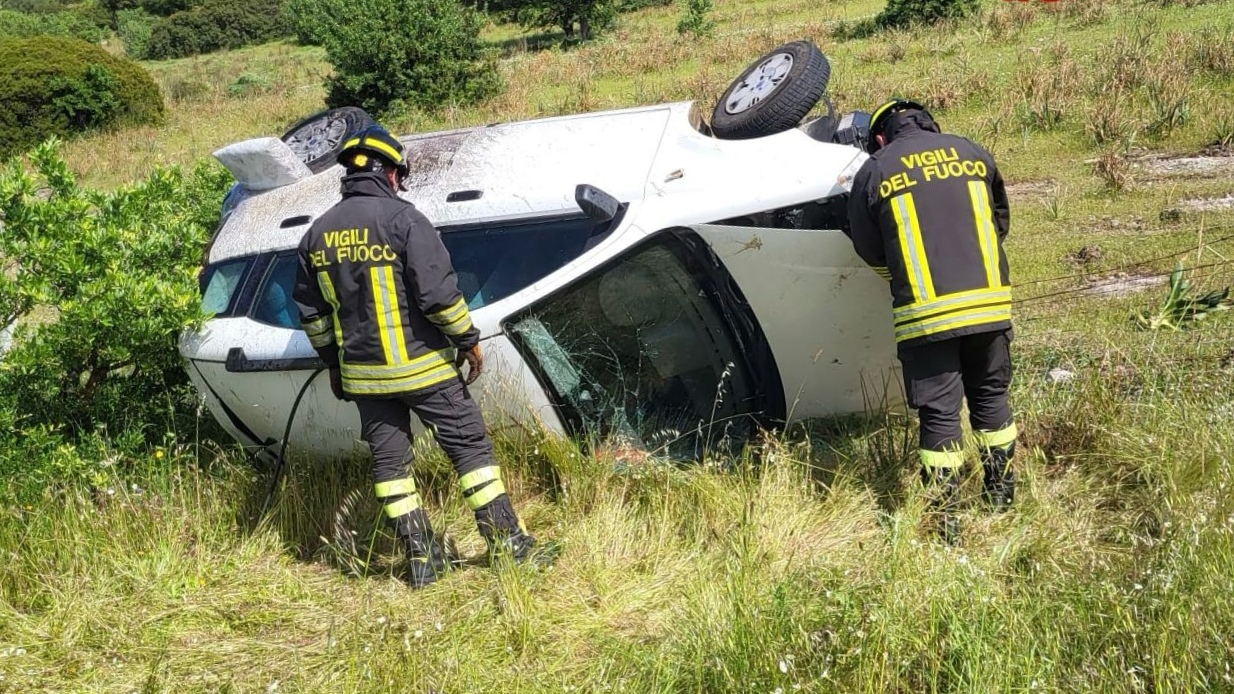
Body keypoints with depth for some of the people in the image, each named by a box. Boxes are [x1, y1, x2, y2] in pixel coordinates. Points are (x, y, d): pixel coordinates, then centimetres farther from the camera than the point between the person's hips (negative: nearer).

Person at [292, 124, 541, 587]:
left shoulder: (317, 234, 7)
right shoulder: (402, 218, -13)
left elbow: (311, 312, 12)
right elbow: (438, 292, -18)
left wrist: (334, 363, 22)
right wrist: (468, 340, -6)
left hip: (362, 372, 5)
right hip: (420, 365, -5)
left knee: (388, 458, 11)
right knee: (469, 444, 4)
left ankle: (421, 557, 16)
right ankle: (508, 541, 8)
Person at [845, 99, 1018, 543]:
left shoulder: (873, 173, 1)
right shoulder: (972, 154, 10)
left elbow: (869, 251, 9)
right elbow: (1001, 223, 20)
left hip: (925, 312, -3)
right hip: (989, 303, 3)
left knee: (939, 413, 4)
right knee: (991, 397, 19)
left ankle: (946, 520, 8)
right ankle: (1002, 498, 30)